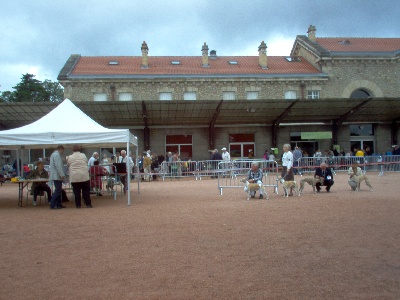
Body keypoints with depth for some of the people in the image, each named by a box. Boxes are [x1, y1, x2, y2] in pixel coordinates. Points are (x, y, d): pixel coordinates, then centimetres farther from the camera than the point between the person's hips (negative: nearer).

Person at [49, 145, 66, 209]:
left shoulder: (54, 154, 21)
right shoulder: (57, 155, -13)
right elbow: (58, 166, -21)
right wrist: (62, 174, -22)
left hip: (55, 176, 11)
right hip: (57, 176, -11)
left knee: (58, 190, 13)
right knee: (58, 190, -10)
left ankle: (58, 204, 16)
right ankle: (52, 205, -11)